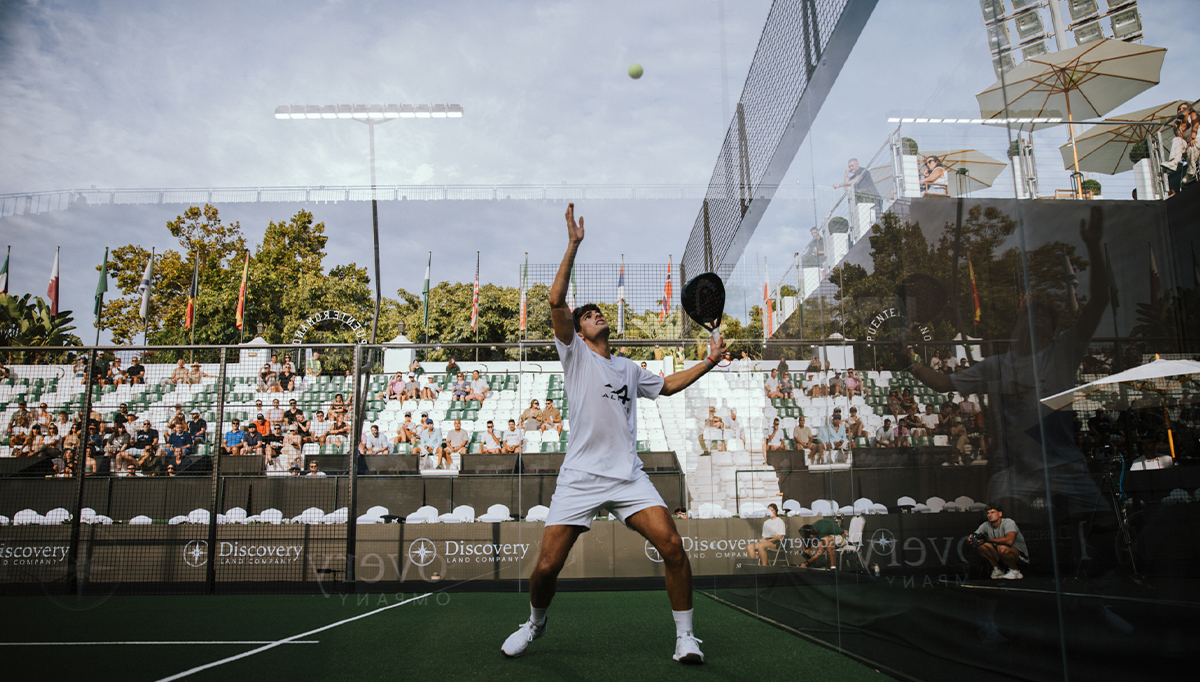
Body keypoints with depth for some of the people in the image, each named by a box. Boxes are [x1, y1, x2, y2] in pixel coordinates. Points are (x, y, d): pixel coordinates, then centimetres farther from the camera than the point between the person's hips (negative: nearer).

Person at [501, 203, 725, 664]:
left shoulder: (629, 369, 21)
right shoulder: (575, 354, 7)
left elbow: (667, 386, 37)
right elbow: (556, 301, -6)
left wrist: (708, 363, 25)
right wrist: (573, 245, -10)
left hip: (628, 477, 3)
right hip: (580, 478, -3)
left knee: (671, 544, -16)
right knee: (546, 566, -5)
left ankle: (685, 638, 1)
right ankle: (535, 623, 28)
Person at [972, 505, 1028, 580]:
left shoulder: (1009, 522, -18)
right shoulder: (986, 525, -1)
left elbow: (1009, 540, -37)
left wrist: (989, 539, -25)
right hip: (1000, 557, 6)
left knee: (1002, 548, -37)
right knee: (981, 544, -13)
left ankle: (1015, 571, -9)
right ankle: (998, 570, 0)